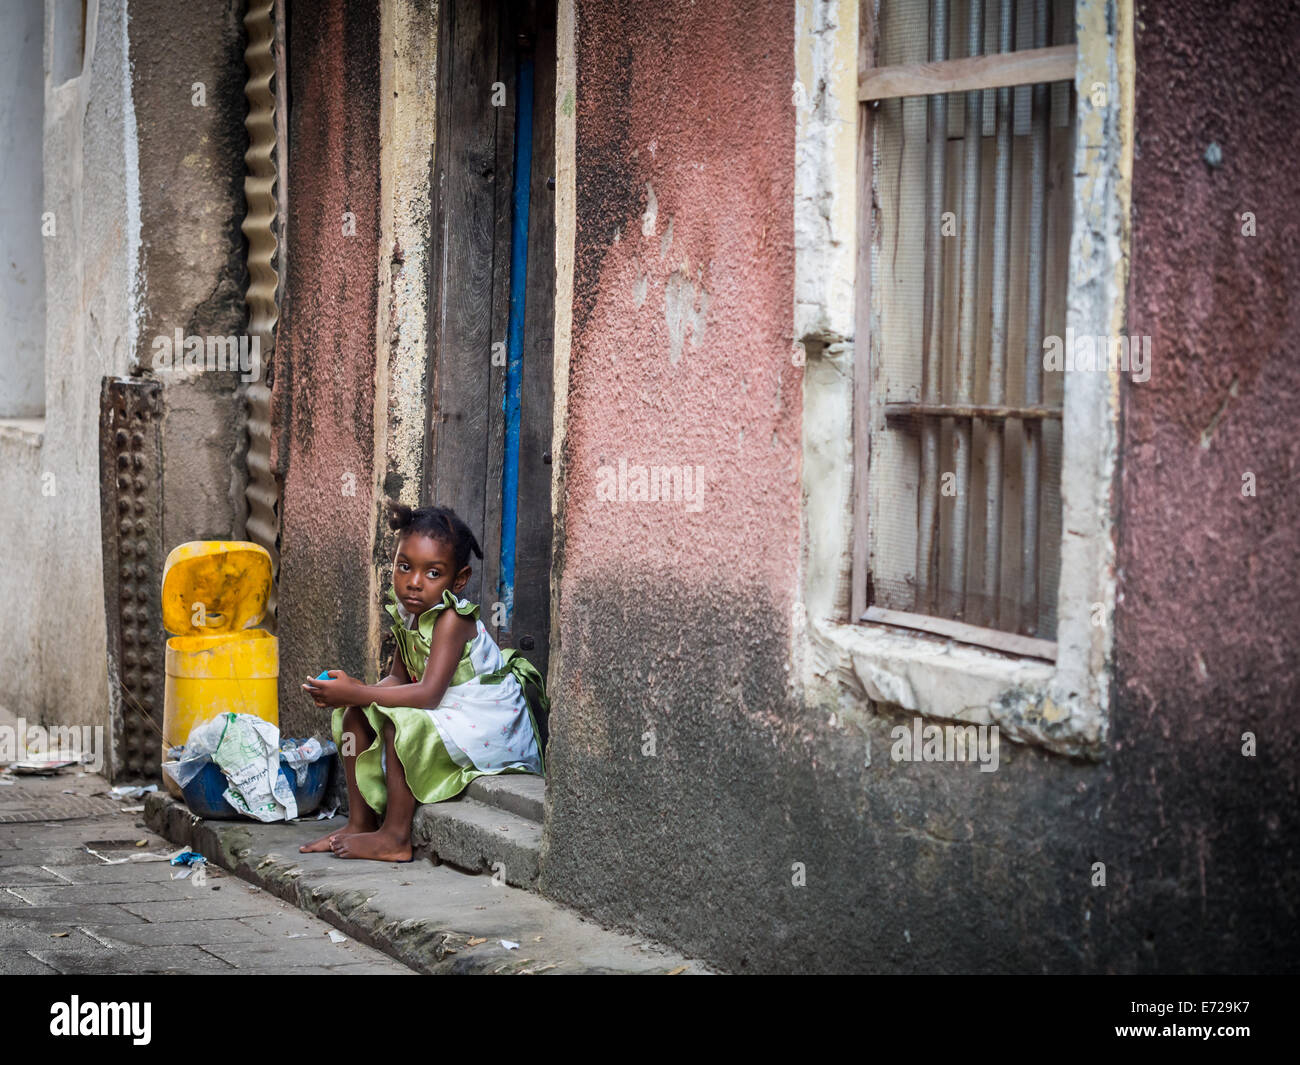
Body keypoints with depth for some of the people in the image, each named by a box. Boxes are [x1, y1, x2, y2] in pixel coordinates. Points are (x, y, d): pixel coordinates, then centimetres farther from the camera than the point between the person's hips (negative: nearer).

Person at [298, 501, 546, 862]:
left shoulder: (452, 618, -23)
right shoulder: (407, 613, 3)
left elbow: (428, 693, -30)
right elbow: (400, 679, 8)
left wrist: (356, 693, -28)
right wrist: (358, 693, -13)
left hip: (488, 725, -9)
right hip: (443, 716, 10)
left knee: (400, 723, -30)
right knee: (356, 717, 6)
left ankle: (395, 836, -19)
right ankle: (360, 821, 11)